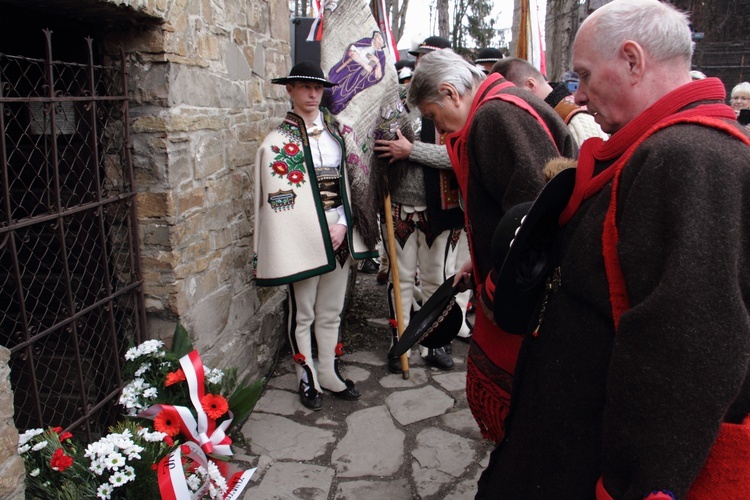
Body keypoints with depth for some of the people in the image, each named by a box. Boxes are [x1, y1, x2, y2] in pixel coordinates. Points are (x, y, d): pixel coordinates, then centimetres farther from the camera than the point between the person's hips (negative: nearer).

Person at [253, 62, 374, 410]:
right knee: (303, 313, 8)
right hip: (302, 238, -5)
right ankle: (308, 380, 24)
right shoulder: (279, 140, -6)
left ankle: (329, 374, 29)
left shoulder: (333, 131, 11)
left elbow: (345, 183, 9)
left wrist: (343, 225, -5)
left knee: (331, 312, 15)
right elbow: (279, 198, -10)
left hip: (339, 234, 5)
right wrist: (320, 232, -12)